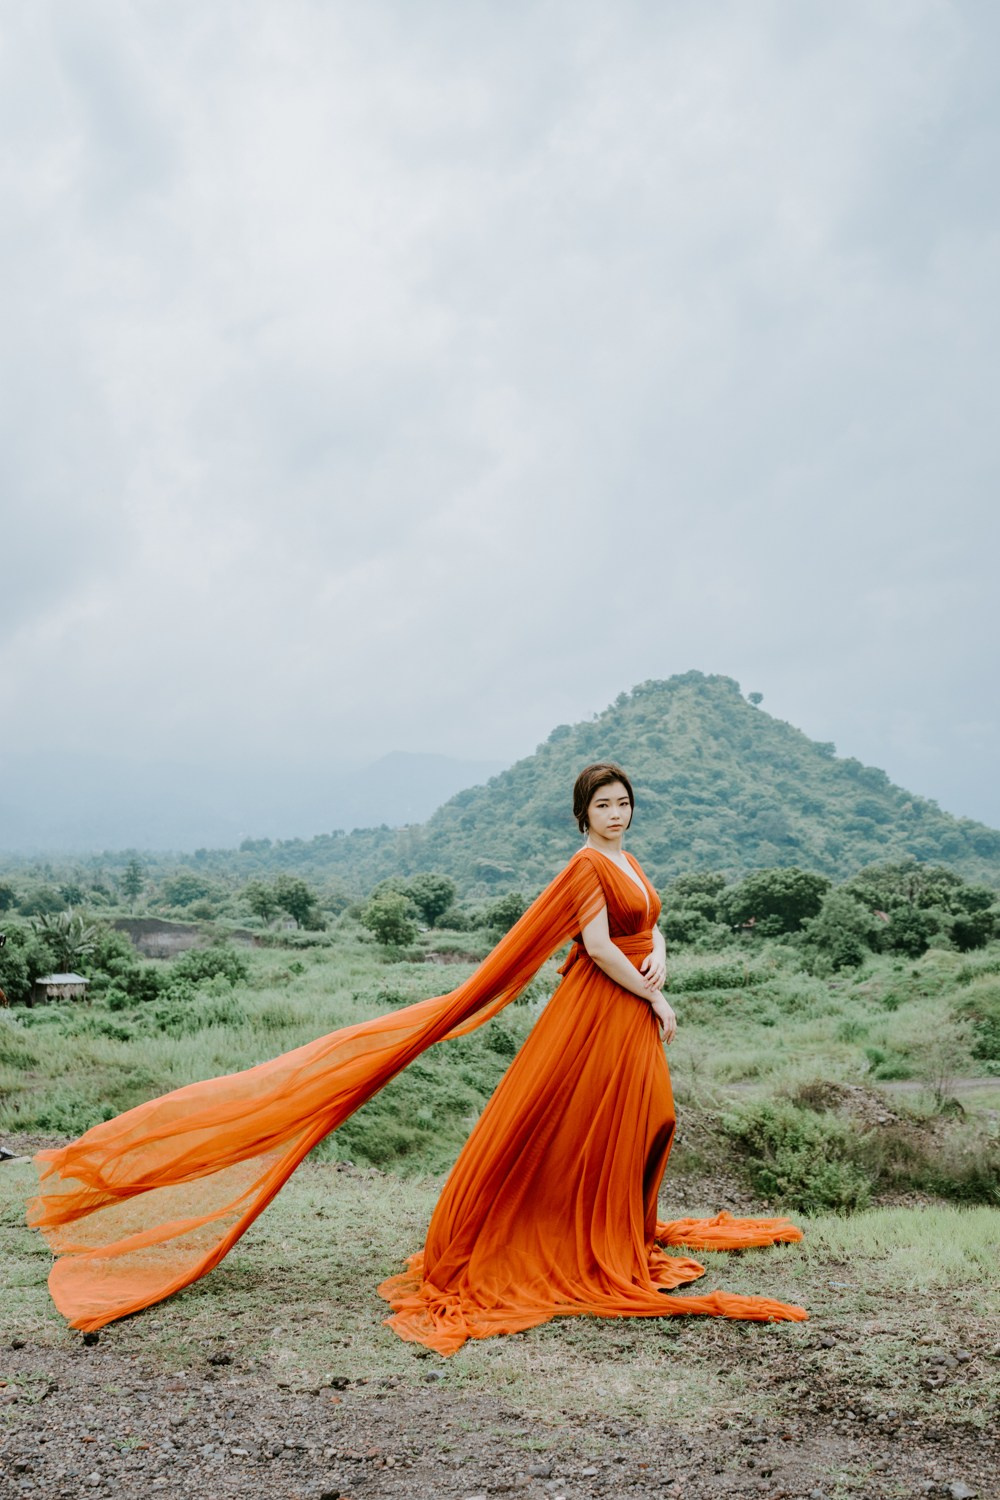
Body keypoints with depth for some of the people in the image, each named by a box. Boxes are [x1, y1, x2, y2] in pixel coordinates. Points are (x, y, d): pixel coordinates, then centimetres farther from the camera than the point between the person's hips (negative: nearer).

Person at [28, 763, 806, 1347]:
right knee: (563, 1125, -2)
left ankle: (626, 1232, 36)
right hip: (596, 1010, -9)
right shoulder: (586, 866, -15)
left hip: (635, 1012, 9)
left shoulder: (629, 863, 13)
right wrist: (653, 999, -15)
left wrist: (657, 963, -8)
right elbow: (598, 947, -22)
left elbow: (653, 929, 14)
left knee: (640, 1121, 15)